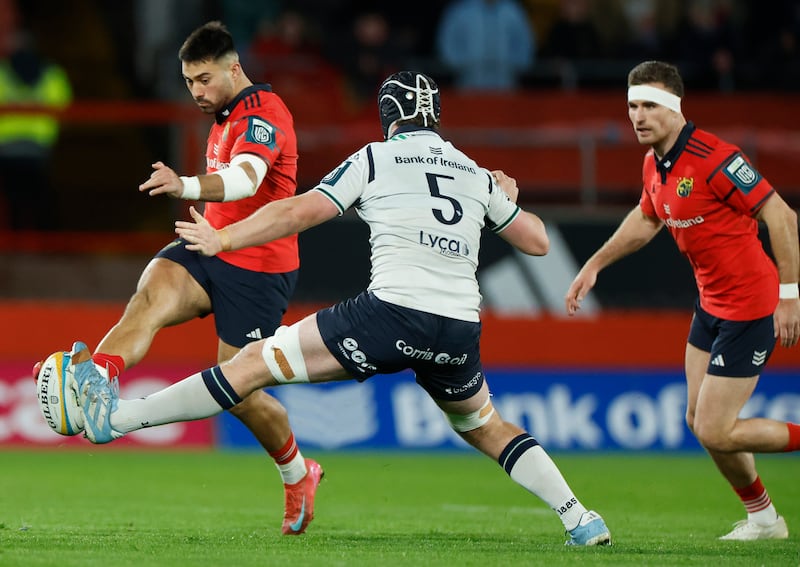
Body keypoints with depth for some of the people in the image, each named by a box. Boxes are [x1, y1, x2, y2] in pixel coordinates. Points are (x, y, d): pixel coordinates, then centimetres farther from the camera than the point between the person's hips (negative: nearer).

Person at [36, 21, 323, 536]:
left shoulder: (263, 112, -16)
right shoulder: (226, 118, 15)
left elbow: (245, 179, -37)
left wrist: (186, 187, -55)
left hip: (259, 270, -8)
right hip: (213, 253, 8)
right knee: (150, 298, -26)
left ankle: (299, 475, 23)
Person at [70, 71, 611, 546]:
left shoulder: (375, 159, 9)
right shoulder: (477, 175, 20)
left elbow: (301, 211, 2)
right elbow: (537, 240, 26)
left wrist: (222, 239, 12)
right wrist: (509, 201, 48)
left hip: (391, 311, -4)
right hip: (460, 329, 4)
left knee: (258, 362, 1)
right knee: (485, 427, 29)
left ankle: (114, 416, -3)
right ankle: (581, 519, 19)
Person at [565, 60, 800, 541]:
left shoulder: (713, 158, -23)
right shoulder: (654, 163, 4)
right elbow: (647, 219, 25)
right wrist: (595, 265, 27)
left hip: (749, 307, -9)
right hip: (711, 303, 9)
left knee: (716, 432, -10)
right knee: (699, 420, 11)